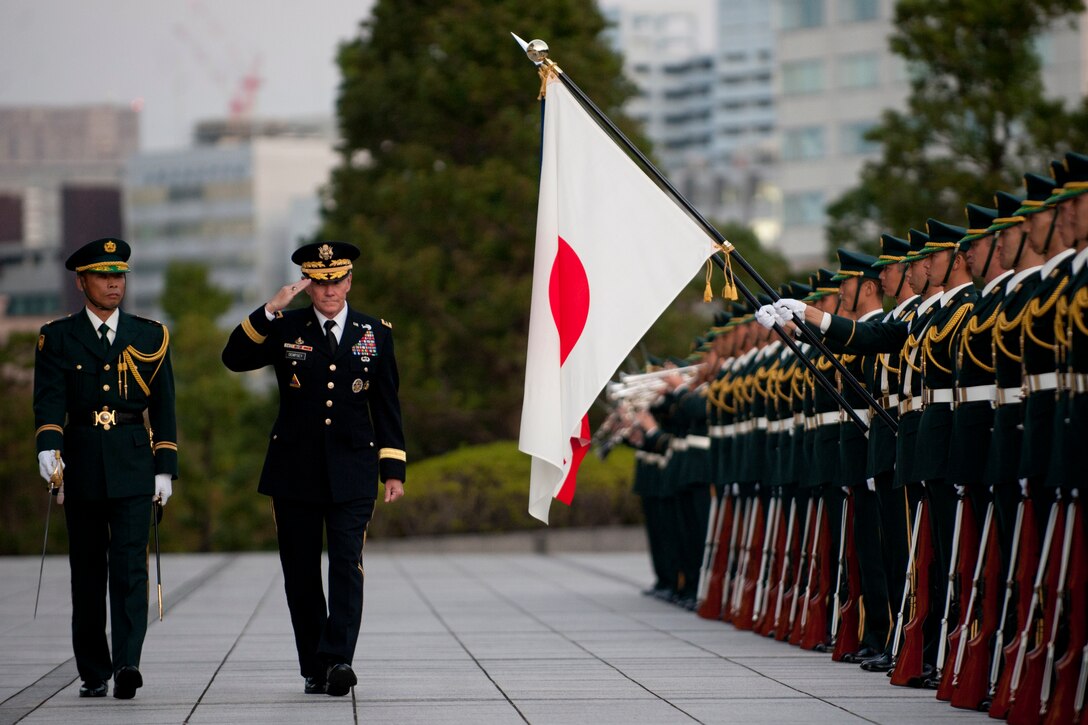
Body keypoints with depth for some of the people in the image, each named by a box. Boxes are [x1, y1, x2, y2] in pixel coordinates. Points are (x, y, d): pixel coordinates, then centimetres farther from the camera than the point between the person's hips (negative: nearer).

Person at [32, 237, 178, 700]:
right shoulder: (57, 338, 5)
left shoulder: (150, 336, 9)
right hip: (81, 468, 1)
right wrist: (48, 446, -24)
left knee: (130, 566, -13)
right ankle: (93, 673, 13)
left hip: (133, 469, 0)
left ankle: (127, 663, -20)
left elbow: (163, 408, 10)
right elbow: (49, 400, -6)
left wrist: (165, 469, 4)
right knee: (87, 574, 6)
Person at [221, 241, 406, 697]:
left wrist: (393, 470, 3)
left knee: (347, 566, -14)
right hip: (295, 471, 1)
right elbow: (234, 359, -8)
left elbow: (387, 407, 9)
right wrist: (269, 311, -17)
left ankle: (338, 660, -20)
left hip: (351, 471, -1)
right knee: (300, 574, 4)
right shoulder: (285, 329, 5)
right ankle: (313, 669, 11)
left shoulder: (375, 334, 8)